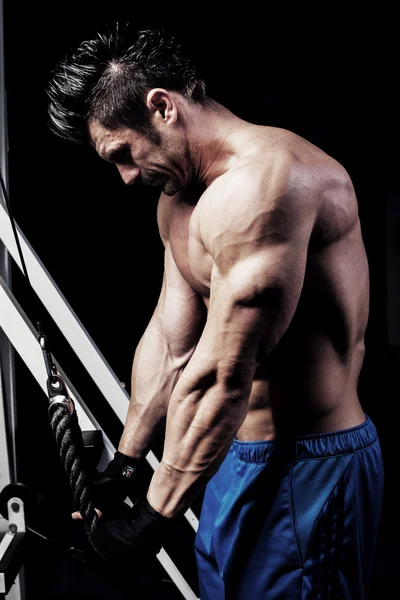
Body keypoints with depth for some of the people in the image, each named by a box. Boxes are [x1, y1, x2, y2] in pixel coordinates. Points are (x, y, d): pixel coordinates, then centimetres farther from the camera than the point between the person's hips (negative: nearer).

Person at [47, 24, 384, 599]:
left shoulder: (263, 182, -24)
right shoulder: (180, 198, 8)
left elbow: (221, 379, -25)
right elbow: (168, 341, 14)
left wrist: (153, 520, -17)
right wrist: (124, 462, 18)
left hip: (310, 467, -9)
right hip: (237, 456, 9)